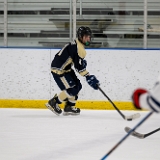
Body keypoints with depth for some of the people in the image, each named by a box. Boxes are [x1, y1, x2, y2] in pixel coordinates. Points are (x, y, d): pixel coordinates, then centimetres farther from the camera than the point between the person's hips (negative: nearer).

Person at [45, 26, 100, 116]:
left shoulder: (77, 44, 11)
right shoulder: (78, 48, -22)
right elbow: (79, 67, -26)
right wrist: (89, 77, -24)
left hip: (66, 69, 11)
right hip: (58, 70, -11)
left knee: (78, 86, 12)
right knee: (72, 89, -13)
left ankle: (69, 107, 18)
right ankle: (53, 103, 0)